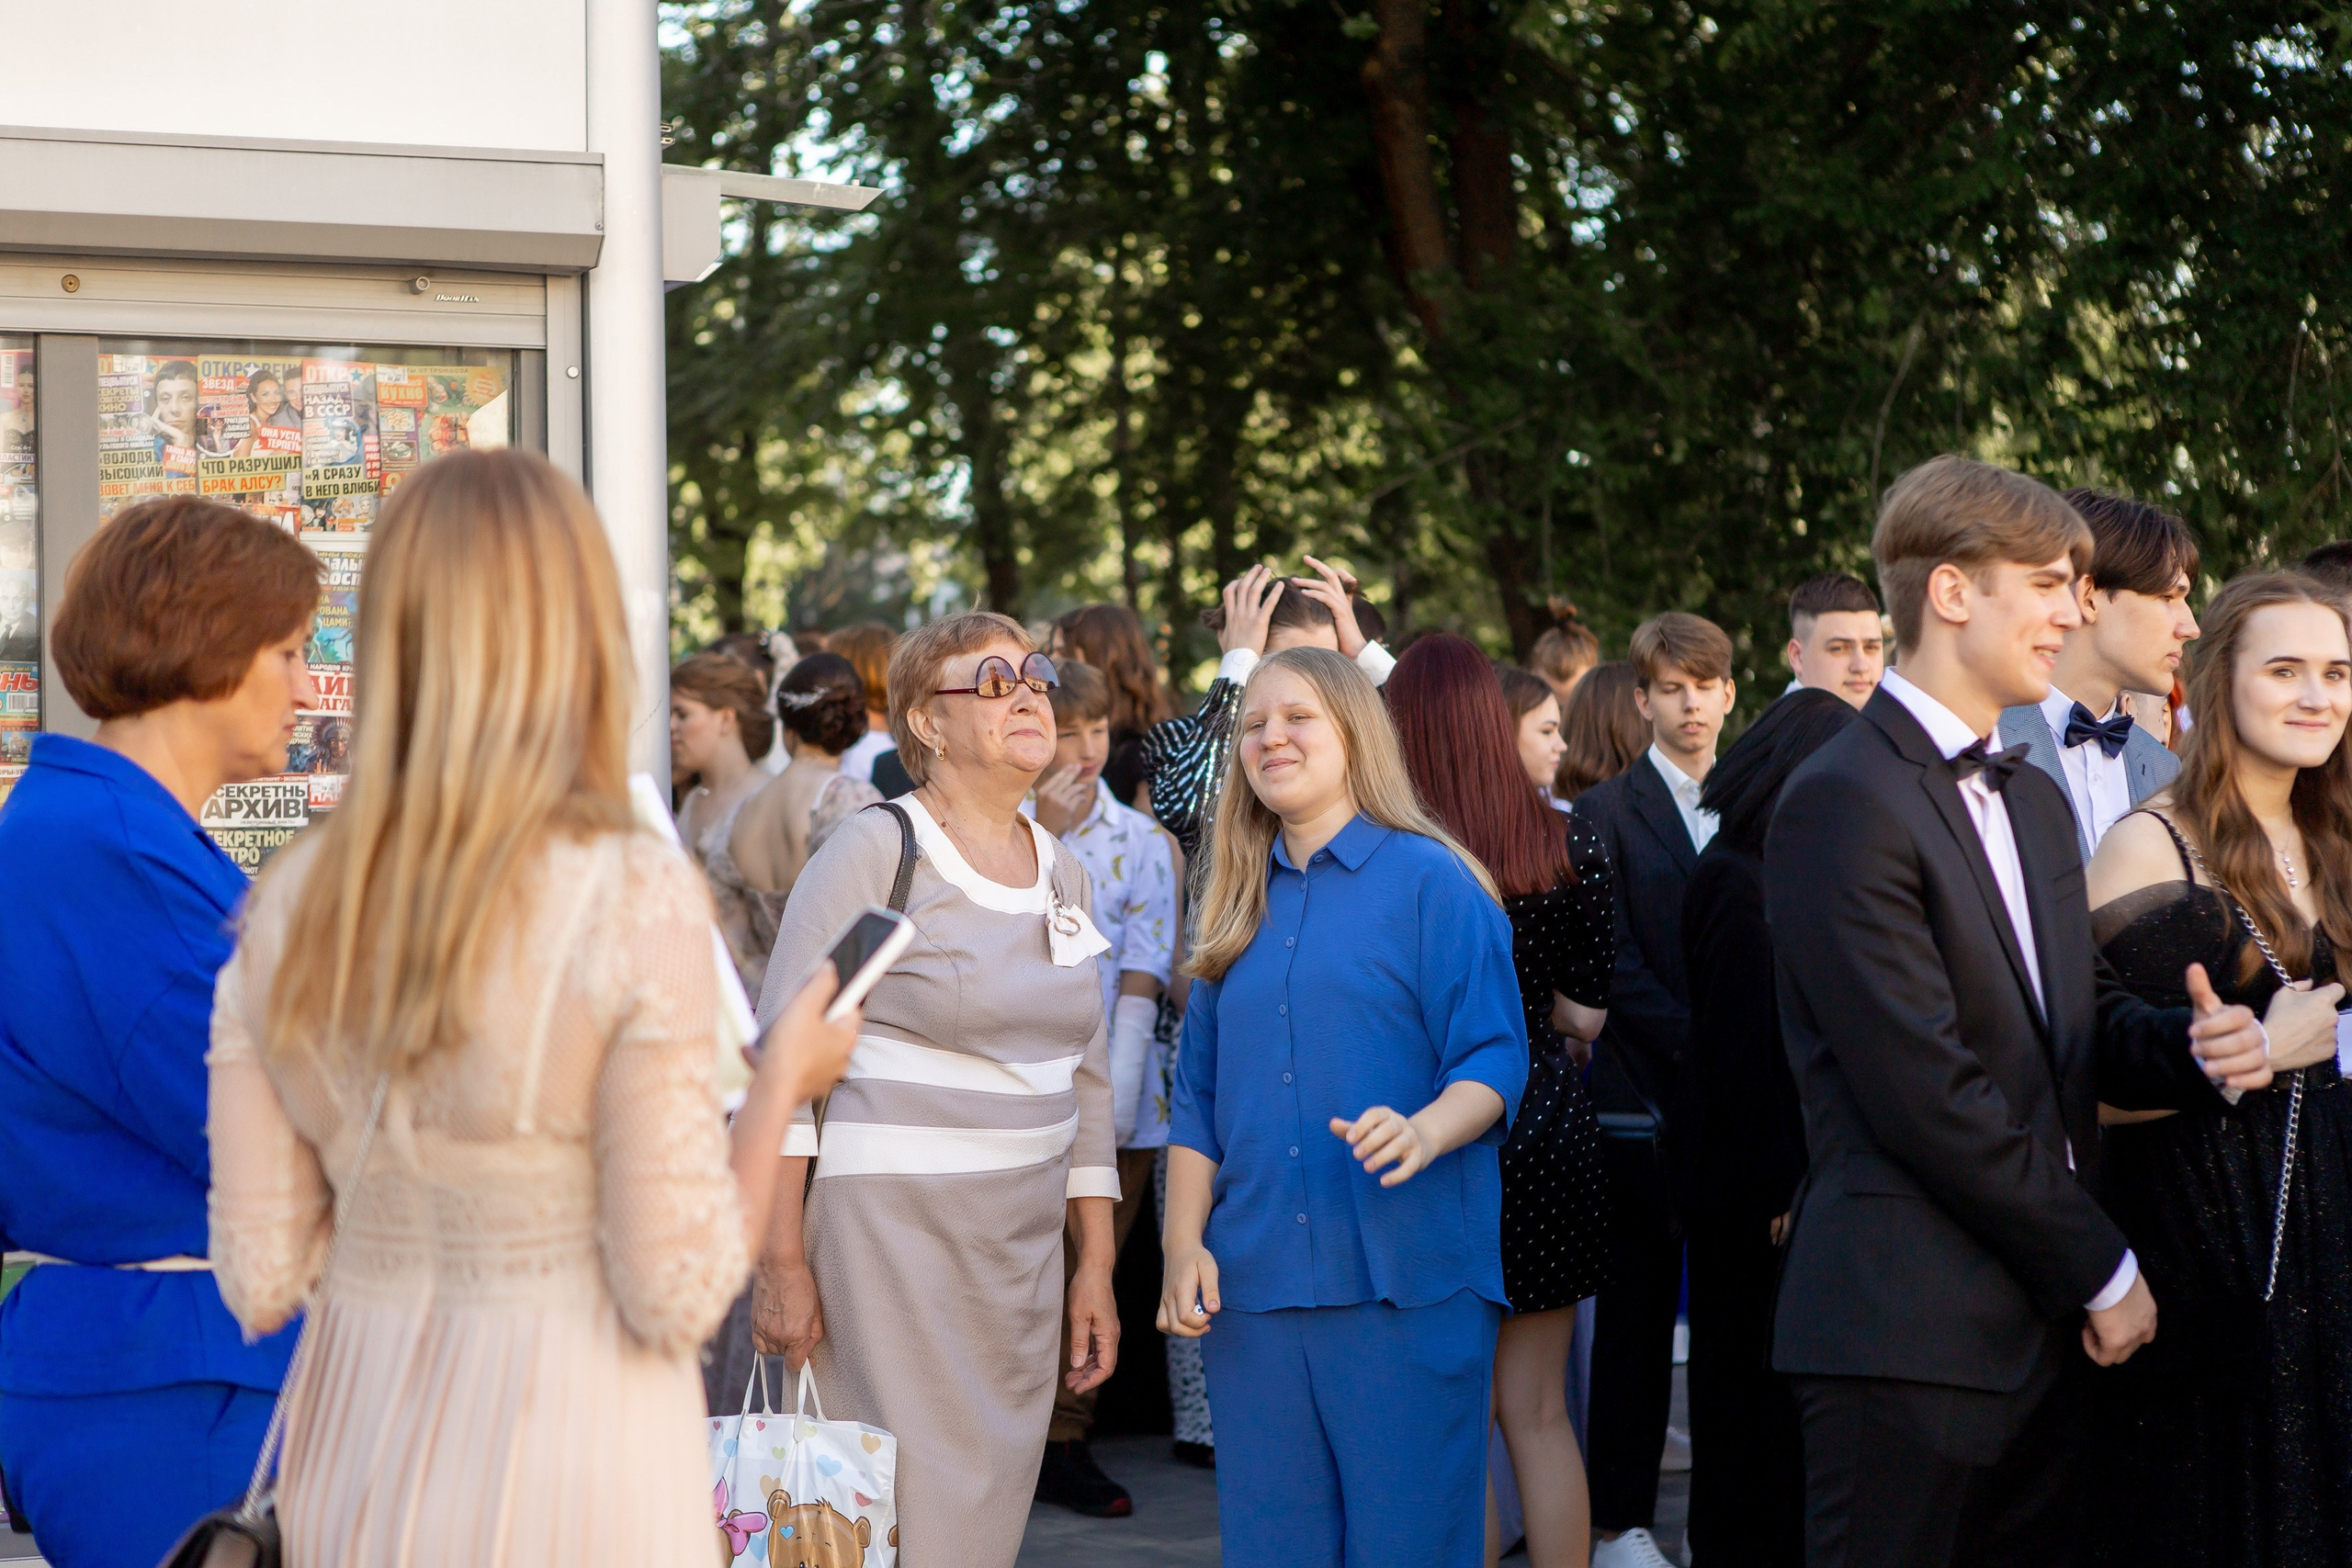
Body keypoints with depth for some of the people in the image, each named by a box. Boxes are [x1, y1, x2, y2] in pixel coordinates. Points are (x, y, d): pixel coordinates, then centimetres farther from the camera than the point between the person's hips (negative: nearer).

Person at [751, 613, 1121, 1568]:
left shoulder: (1064, 875, 13)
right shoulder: (872, 852, -7)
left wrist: (1095, 1265, 15)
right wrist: (781, 1259, -15)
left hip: (1024, 1238, 7)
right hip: (891, 1227, -6)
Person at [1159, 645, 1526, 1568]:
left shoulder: (1431, 882, -1)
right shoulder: (1240, 905, 16)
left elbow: (1495, 1059, -6)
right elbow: (1198, 1097, 17)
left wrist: (1425, 1132, -26)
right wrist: (1184, 1247, 7)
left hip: (1406, 1278, -5)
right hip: (1254, 1282, 5)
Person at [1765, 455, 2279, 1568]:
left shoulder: (2035, 800, 20)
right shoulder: (1845, 804, -12)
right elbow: (1927, 1091, -17)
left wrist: (2198, 1047, -4)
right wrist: (2103, 1268, -10)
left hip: (2042, 1328, 8)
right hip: (1909, 1338, -8)